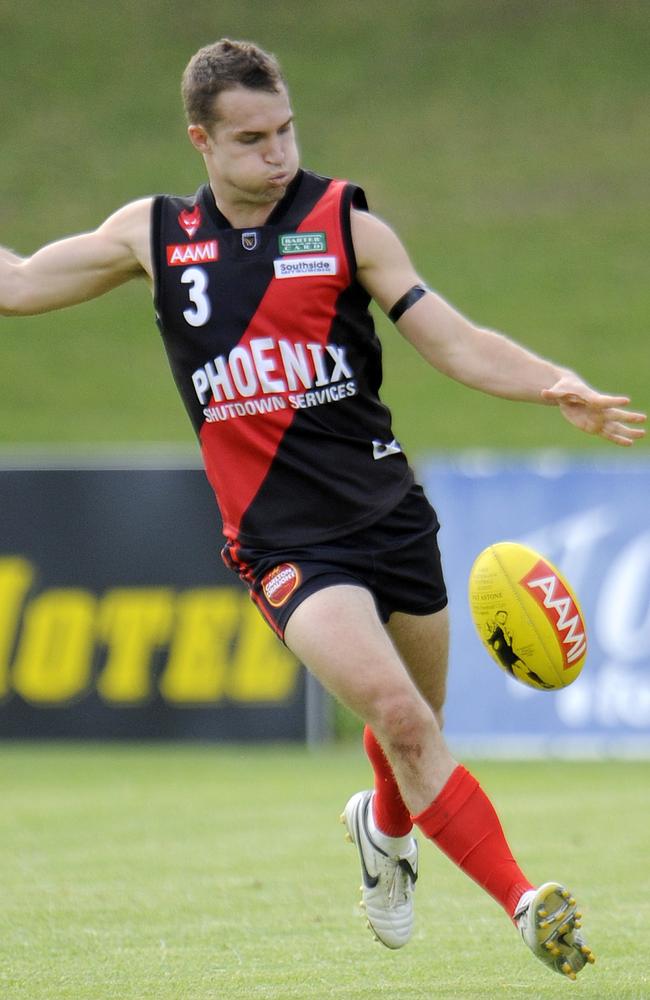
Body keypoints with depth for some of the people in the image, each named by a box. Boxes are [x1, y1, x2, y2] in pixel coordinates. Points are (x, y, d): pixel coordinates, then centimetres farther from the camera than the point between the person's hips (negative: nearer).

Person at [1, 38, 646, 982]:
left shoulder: (344, 221, 1)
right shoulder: (154, 233, 6)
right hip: (284, 543, -2)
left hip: (390, 512, 2)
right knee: (398, 714, -22)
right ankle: (525, 904, -18)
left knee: (417, 728, 13)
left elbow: (455, 342, -3)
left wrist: (557, 387, -18)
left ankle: (385, 829, 49)